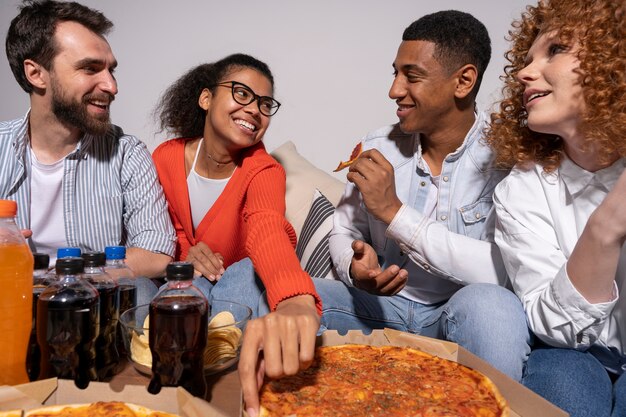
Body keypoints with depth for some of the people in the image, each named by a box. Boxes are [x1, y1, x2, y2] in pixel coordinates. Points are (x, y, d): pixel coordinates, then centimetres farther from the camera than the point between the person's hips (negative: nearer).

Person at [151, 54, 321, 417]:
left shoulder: (264, 170, -22)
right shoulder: (166, 158, -12)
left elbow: (267, 228, -46)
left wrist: (297, 299, -70)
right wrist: (183, 250, -20)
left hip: (243, 278, -1)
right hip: (186, 280, 1)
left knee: (250, 271, -35)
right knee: (194, 284, -33)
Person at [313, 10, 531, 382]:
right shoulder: (377, 149, 0)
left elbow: (505, 272, -24)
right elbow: (345, 232, 8)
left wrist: (394, 212, -23)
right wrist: (355, 269, -17)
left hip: (460, 313, -3)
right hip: (382, 306, 4)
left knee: (491, 305, -37)